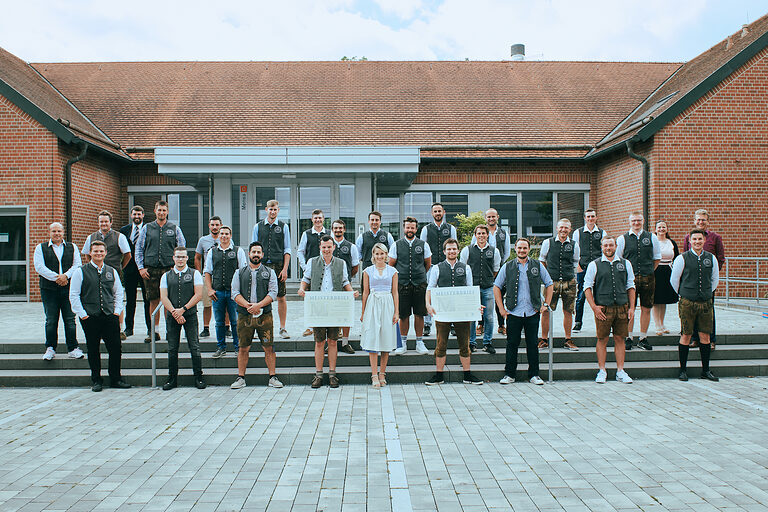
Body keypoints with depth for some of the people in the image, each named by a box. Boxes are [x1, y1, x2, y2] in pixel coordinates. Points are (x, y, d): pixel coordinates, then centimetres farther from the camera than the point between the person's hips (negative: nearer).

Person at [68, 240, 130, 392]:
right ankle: (96, 381, 16)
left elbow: (118, 292, 17)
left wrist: (117, 310, 6)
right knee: (93, 350, 5)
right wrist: (82, 314, -7)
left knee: (115, 349, 2)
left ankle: (115, 379, 14)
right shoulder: (80, 272, 2)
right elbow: (73, 295, 0)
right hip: (90, 317, -3)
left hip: (110, 317, 3)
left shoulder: (112, 272, 12)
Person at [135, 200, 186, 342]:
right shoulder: (146, 228, 10)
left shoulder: (175, 229, 7)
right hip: (150, 270, 1)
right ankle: (154, 332, 11)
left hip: (169, 269, -1)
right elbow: (139, 248, 11)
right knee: (153, 301, 4)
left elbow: (182, 249, 8)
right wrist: (141, 267, 2)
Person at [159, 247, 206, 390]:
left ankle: (198, 378, 2)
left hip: (190, 315, -2)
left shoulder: (194, 274, 5)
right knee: (172, 348, 5)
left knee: (194, 347, -4)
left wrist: (183, 309, -11)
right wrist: (175, 312, -10)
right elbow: (163, 297, 3)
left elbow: (198, 294, -3)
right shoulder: (166, 276, 11)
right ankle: (172, 379, 13)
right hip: (172, 316, 2)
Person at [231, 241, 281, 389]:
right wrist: (248, 306, -12)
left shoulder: (269, 272, 10)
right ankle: (240, 378, 15)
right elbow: (235, 293, 3)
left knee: (268, 347, -2)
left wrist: (258, 305, -14)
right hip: (244, 316, 1)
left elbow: (273, 292, 0)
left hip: (264, 316, -1)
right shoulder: (239, 273, 13)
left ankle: (273, 377, 5)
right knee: (243, 348, 5)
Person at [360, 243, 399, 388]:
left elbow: (395, 293, 8)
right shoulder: (368, 271, 7)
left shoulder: (392, 271, 7)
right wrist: (363, 313, 7)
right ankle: (374, 375, -3)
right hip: (372, 305, -1)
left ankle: (382, 373, 14)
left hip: (388, 305, 1)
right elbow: (365, 292, 9)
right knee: (373, 339, -6)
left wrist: (396, 312, 2)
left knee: (386, 339, 3)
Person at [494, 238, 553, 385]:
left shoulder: (537, 266, 6)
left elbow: (549, 284, 15)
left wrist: (546, 304, 6)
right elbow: (496, 287, 8)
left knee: (533, 344, 6)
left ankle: (534, 375, 17)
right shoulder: (507, 267, 3)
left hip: (532, 312, 1)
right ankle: (509, 374, 14)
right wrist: (502, 308, 2)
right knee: (512, 344, 3)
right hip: (513, 312, -1)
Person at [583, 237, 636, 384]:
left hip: (622, 308, 2)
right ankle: (602, 371, 11)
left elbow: (631, 286, 13)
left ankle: (620, 371, 14)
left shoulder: (625, 264, 10)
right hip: (603, 309, -2)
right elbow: (587, 287, 1)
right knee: (602, 340, 1)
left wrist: (631, 307, 6)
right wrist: (594, 307, -7)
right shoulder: (594, 265, 2)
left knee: (620, 339, 6)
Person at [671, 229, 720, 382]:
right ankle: (683, 370, 8)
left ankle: (706, 370, 16)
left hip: (706, 302, 3)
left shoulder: (711, 258, 6)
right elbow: (674, 280, 5)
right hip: (687, 303, -3)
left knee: (705, 336, 6)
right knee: (686, 335, -1)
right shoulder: (682, 258, -4)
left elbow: (715, 279, 20)